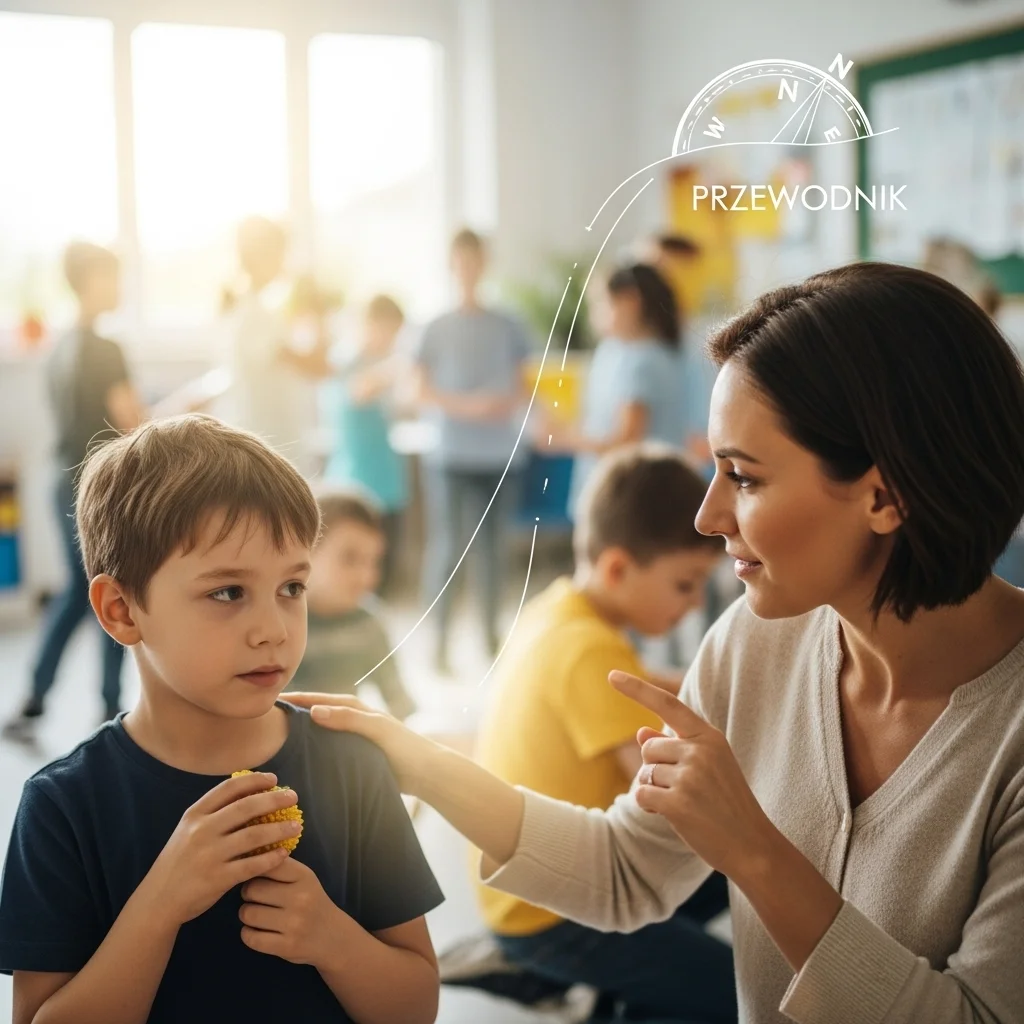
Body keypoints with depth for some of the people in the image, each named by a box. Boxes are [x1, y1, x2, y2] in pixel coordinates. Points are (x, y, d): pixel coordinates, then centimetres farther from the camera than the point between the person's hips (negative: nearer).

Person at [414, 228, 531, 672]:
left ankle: (491, 633, 20)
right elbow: (422, 393, -1)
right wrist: (467, 405, -15)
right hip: (451, 455, -2)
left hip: (500, 455, 2)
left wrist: (510, 402, -10)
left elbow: (522, 388, 12)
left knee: (492, 545, 8)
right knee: (447, 546, -4)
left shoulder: (507, 328, 7)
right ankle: (440, 640, 3)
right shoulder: (436, 330, 1)